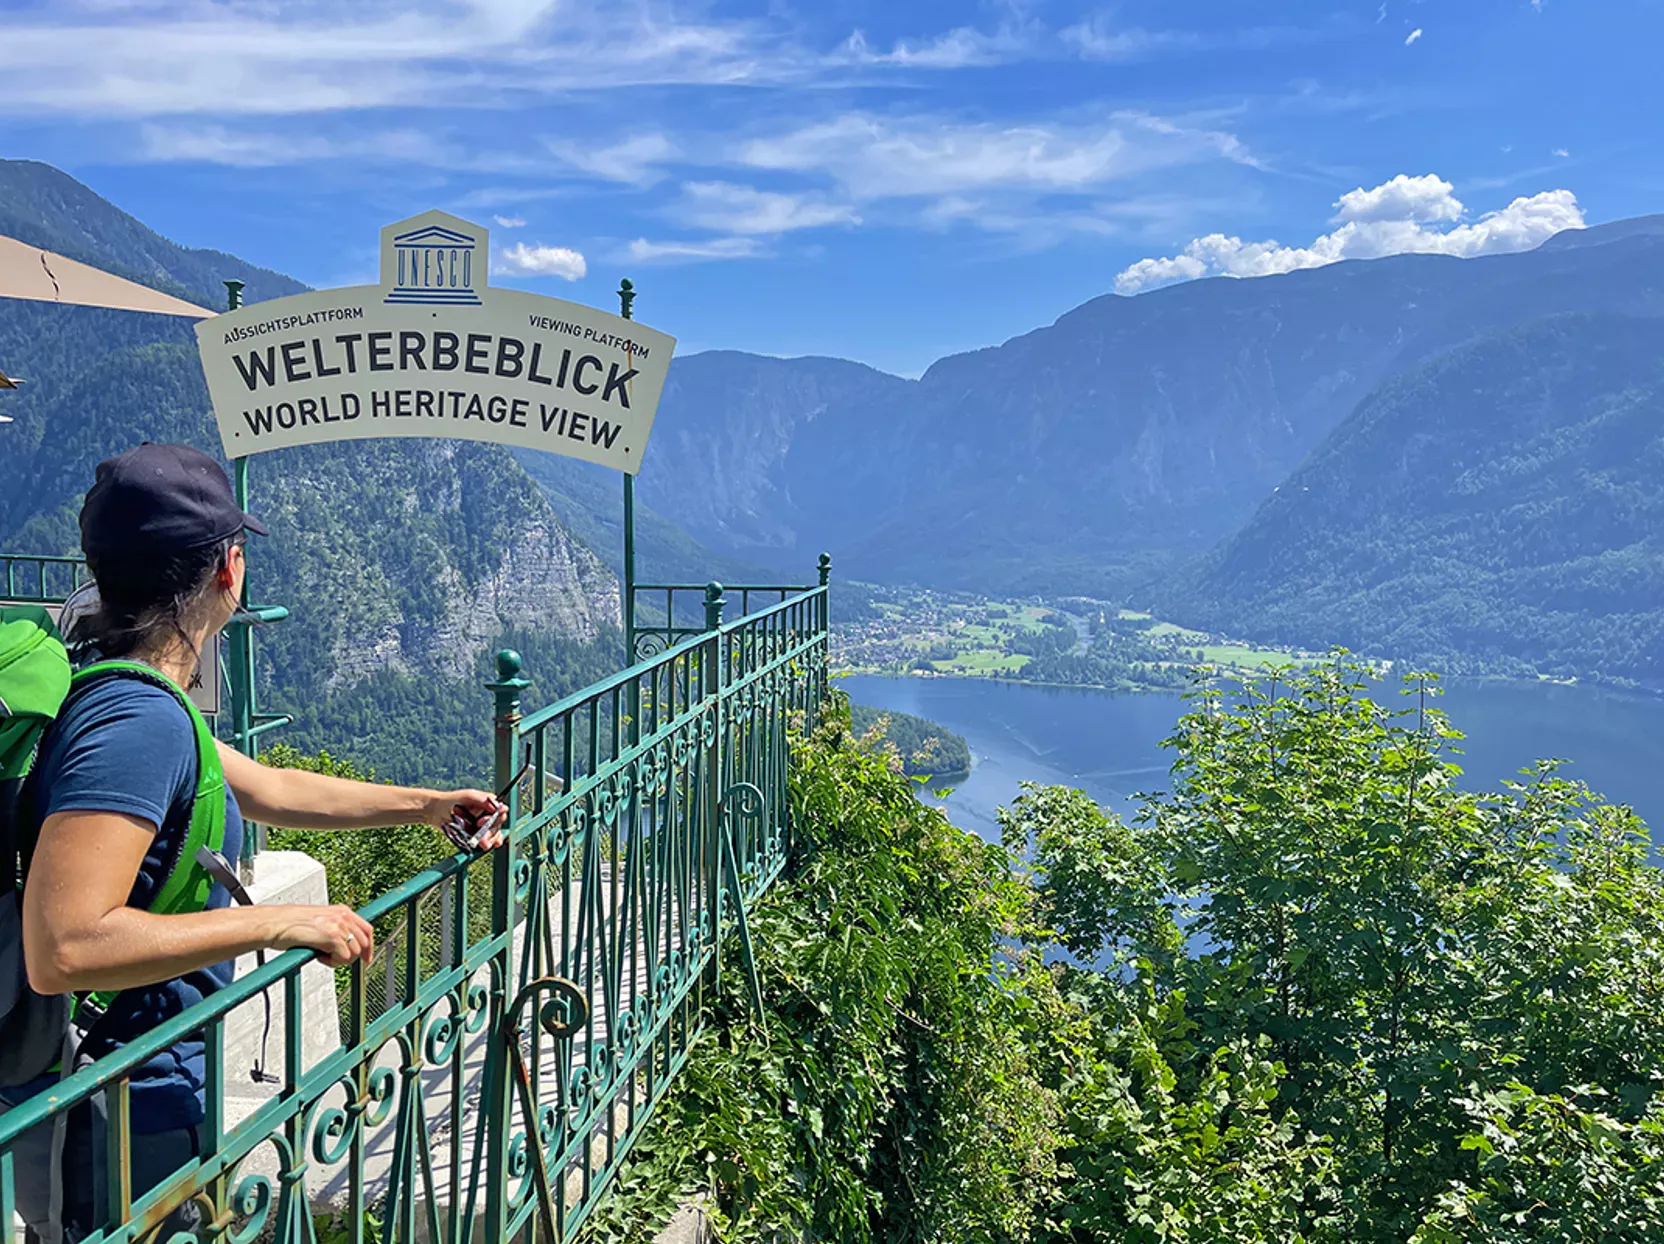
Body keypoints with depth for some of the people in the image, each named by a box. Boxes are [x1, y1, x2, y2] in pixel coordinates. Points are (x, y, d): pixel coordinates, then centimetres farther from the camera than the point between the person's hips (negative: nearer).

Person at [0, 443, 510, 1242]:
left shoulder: (109, 691, 6)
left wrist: (428, 805, 20)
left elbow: (266, 789, 16)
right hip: (121, 1126, -9)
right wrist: (275, 922, -27)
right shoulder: (139, 721, -27)